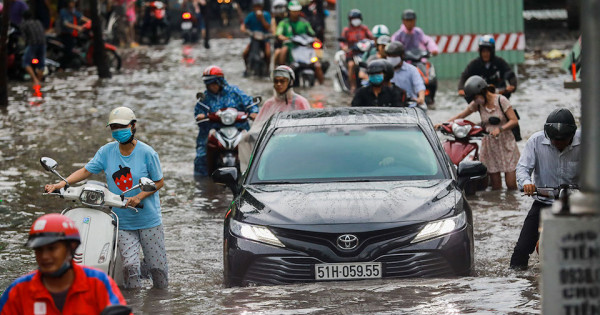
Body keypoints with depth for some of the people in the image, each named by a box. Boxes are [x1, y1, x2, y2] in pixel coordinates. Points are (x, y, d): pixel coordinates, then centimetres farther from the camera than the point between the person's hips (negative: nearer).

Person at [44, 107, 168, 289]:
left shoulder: (147, 153, -8)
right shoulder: (107, 151, 1)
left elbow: (159, 182, -4)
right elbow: (86, 170, -2)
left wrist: (139, 197, -20)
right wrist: (62, 184, -17)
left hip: (149, 219, -1)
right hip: (123, 221, 1)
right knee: (129, 264, -15)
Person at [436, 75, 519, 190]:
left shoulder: (501, 100, -7)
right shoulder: (477, 104, 5)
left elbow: (514, 120, -10)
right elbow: (461, 115, 14)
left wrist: (499, 129, -25)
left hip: (506, 144, -3)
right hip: (489, 145, 4)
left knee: (511, 185, -8)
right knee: (495, 187, -2)